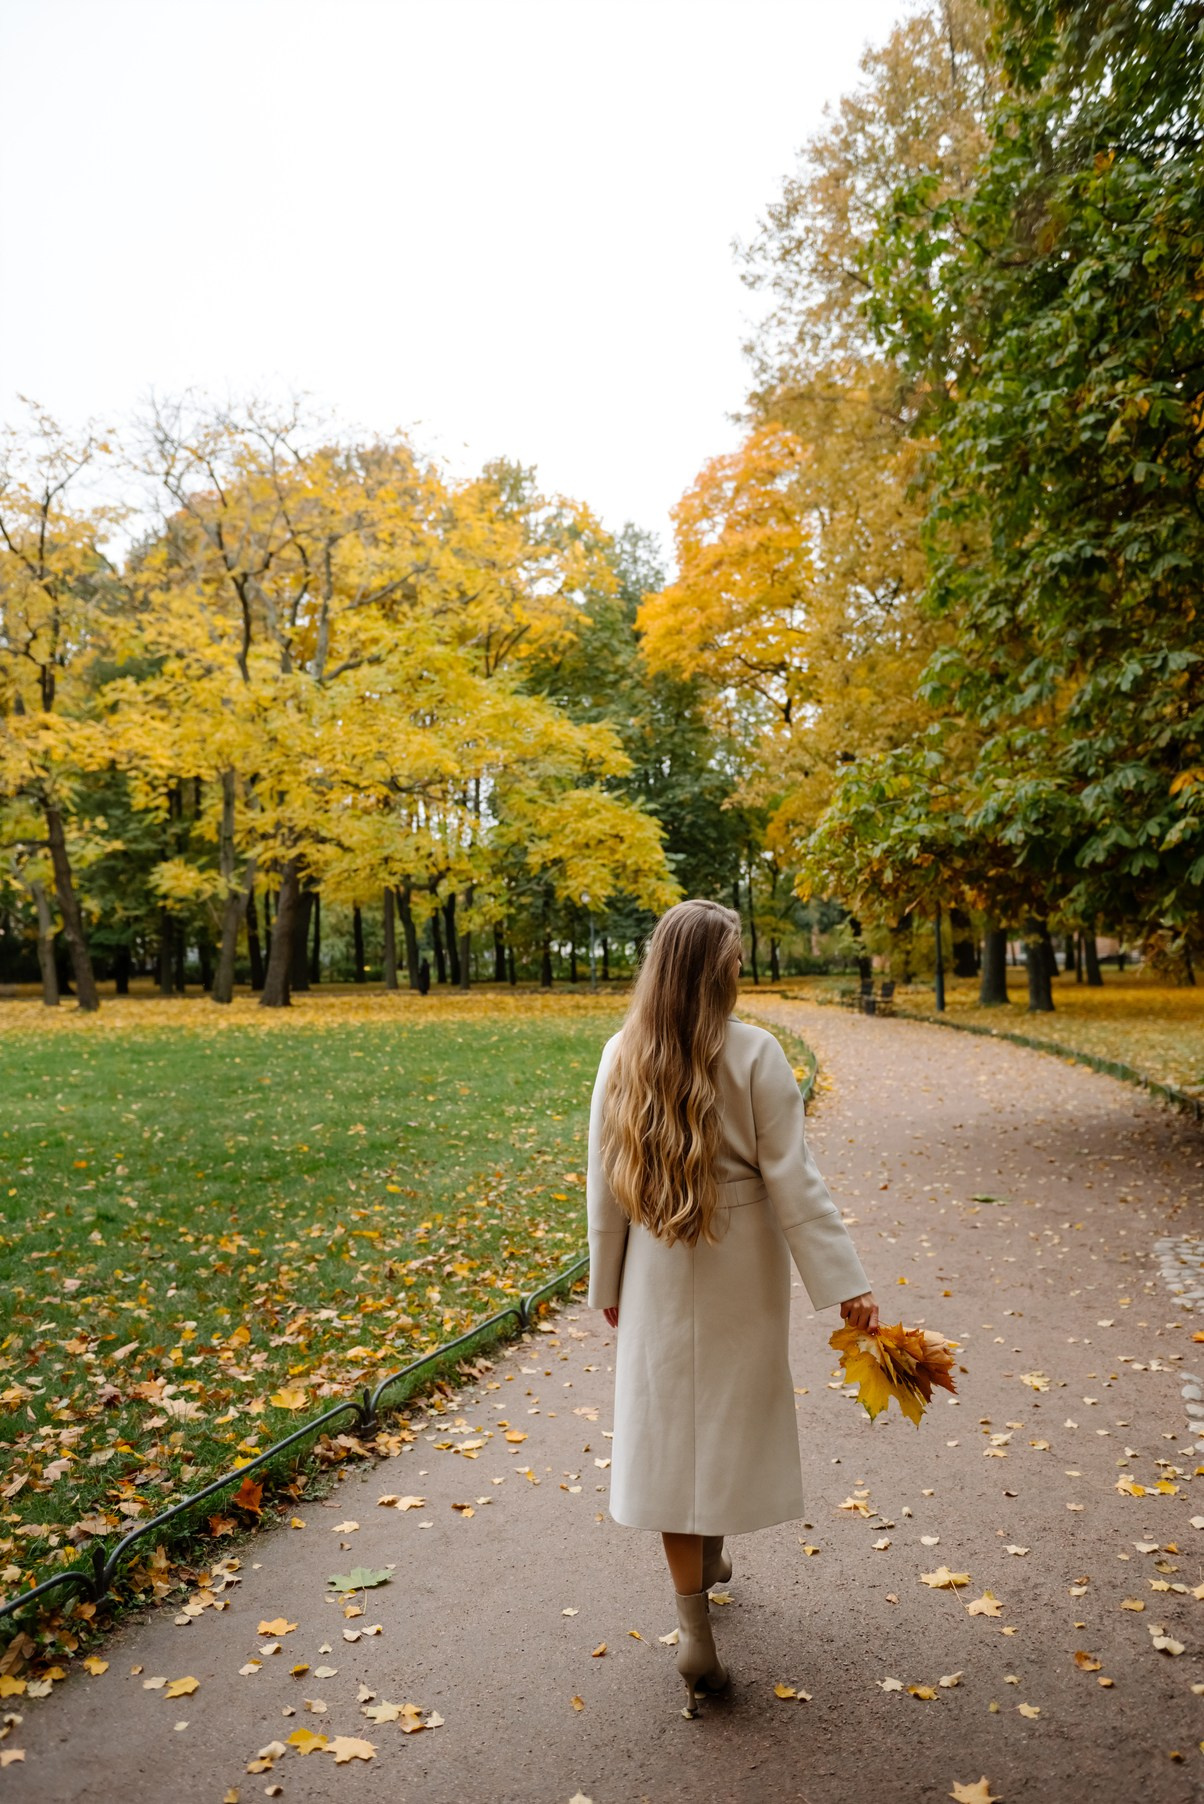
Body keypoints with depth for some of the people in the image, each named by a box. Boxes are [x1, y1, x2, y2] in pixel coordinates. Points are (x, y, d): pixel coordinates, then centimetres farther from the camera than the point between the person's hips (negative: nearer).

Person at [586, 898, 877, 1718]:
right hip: (742, 1269, -1)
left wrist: (608, 1282, 11)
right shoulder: (754, 1053, -16)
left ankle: (698, 1636, 16)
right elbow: (793, 1180, -16)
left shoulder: (622, 1058, -8)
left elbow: (605, 1184, -1)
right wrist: (846, 1282, -11)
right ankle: (713, 1551, 45)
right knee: (732, 1413, 21)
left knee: (671, 1430, 10)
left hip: (660, 1275, 1)